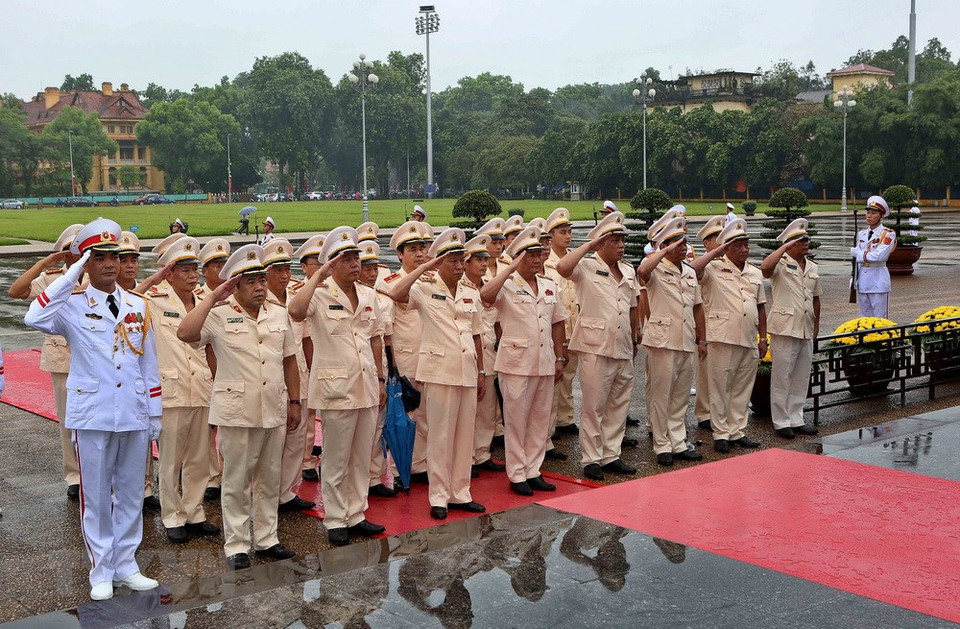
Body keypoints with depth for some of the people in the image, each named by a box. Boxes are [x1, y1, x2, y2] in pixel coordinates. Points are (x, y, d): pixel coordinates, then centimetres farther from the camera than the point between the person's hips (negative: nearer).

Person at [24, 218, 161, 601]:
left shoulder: (138, 306, 7)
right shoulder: (72, 305, -4)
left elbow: (149, 362, 10)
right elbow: (34, 318, -26)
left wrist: (155, 413, 9)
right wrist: (71, 275, -23)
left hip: (134, 415, 3)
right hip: (93, 416, -3)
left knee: (130, 493, 11)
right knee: (96, 496, 6)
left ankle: (125, 565, 24)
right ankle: (101, 571, 18)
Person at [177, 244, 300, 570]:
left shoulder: (279, 315, 10)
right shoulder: (219, 315, -6)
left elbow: (289, 360, 15)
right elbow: (185, 333, -24)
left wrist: (294, 401, 13)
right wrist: (213, 297, -20)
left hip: (274, 410, 5)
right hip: (237, 411, -5)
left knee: (270, 478, 13)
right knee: (236, 481, 4)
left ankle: (266, 537, 26)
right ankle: (236, 546, 14)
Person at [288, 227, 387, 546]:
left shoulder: (368, 295, 9)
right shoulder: (320, 295, -9)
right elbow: (296, 311, -32)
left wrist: (381, 379, 14)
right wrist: (318, 276, -24)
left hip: (367, 386, 6)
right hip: (337, 388, -6)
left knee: (362, 457, 13)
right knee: (336, 461, 4)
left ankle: (356, 515, 25)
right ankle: (335, 520, 17)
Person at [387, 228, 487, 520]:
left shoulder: (471, 295, 12)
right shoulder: (425, 290, -4)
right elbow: (395, 295, -24)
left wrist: (481, 372, 14)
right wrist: (424, 268, -18)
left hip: (467, 372, 5)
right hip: (440, 372, -5)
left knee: (465, 435, 10)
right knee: (440, 436, 1)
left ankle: (460, 493, 21)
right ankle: (439, 497, 11)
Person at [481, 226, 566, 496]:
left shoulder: (549, 286, 12)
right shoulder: (507, 285, -7)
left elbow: (557, 323, 16)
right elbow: (485, 295, -29)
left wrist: (560, 358, 12)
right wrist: (511, 268, -23)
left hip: (545, 362, 6)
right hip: (516, 362, -6)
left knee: (540, 419, 11)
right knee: (516, 420, 2)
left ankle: (533, 471, 22)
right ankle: (517, 474, 12)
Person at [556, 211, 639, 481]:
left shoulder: (629, 271, 15)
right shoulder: (587, 267, -5)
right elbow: (562, 267, -26)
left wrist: (634, 340, 22)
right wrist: (588, 246, -19)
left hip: (623, 349, 7)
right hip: (596, 348, -6)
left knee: (619, 406, 12)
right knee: (594, 407, 0)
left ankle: (611, 455, 22)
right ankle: (591, 459, 9)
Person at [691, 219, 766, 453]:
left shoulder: (755, 273, 17)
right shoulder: (714, 269, -1)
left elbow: (760, 307, 21)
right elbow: (692, 270, -22)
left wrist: (763, 338, 16)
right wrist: (715, 252, -13)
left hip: (749, 341, 6)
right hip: (723, 339, -6)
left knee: (743, 389, 10)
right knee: (720, 388, 0)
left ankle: (737, 431, 20)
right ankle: (721, 434, 8)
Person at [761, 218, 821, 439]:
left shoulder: (813, 268, 16)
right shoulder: (781, 264, -5)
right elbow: (765, 268, -29)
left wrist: (816, 324, 22)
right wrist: (785, 247, -20)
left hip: (806, 330, 7)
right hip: (785, 328, -7)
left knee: (802, 378, 12)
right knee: (782, 377, -2)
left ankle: (796, 419, 22)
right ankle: (781, 422, 6)